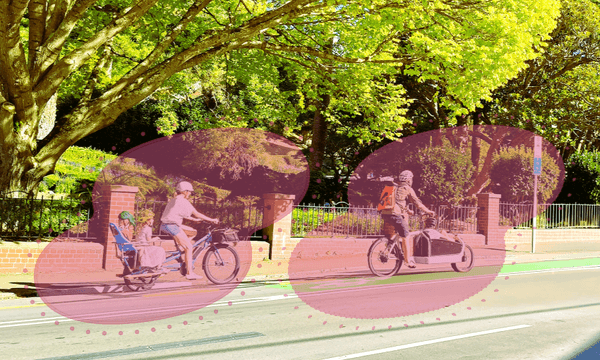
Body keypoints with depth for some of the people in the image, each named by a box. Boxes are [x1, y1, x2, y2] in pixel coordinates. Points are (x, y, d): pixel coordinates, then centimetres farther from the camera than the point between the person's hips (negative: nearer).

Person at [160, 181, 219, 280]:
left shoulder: (174, 200, 19)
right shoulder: (183, 201, -10)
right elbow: (196, 214, -10)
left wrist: (195, 219, 30)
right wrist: (212, 220, -6)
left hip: (165, 225, 10)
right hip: (171, 225, -10)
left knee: (193, 232, 16)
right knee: (189, 247, -6)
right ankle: (189, 273, -6)